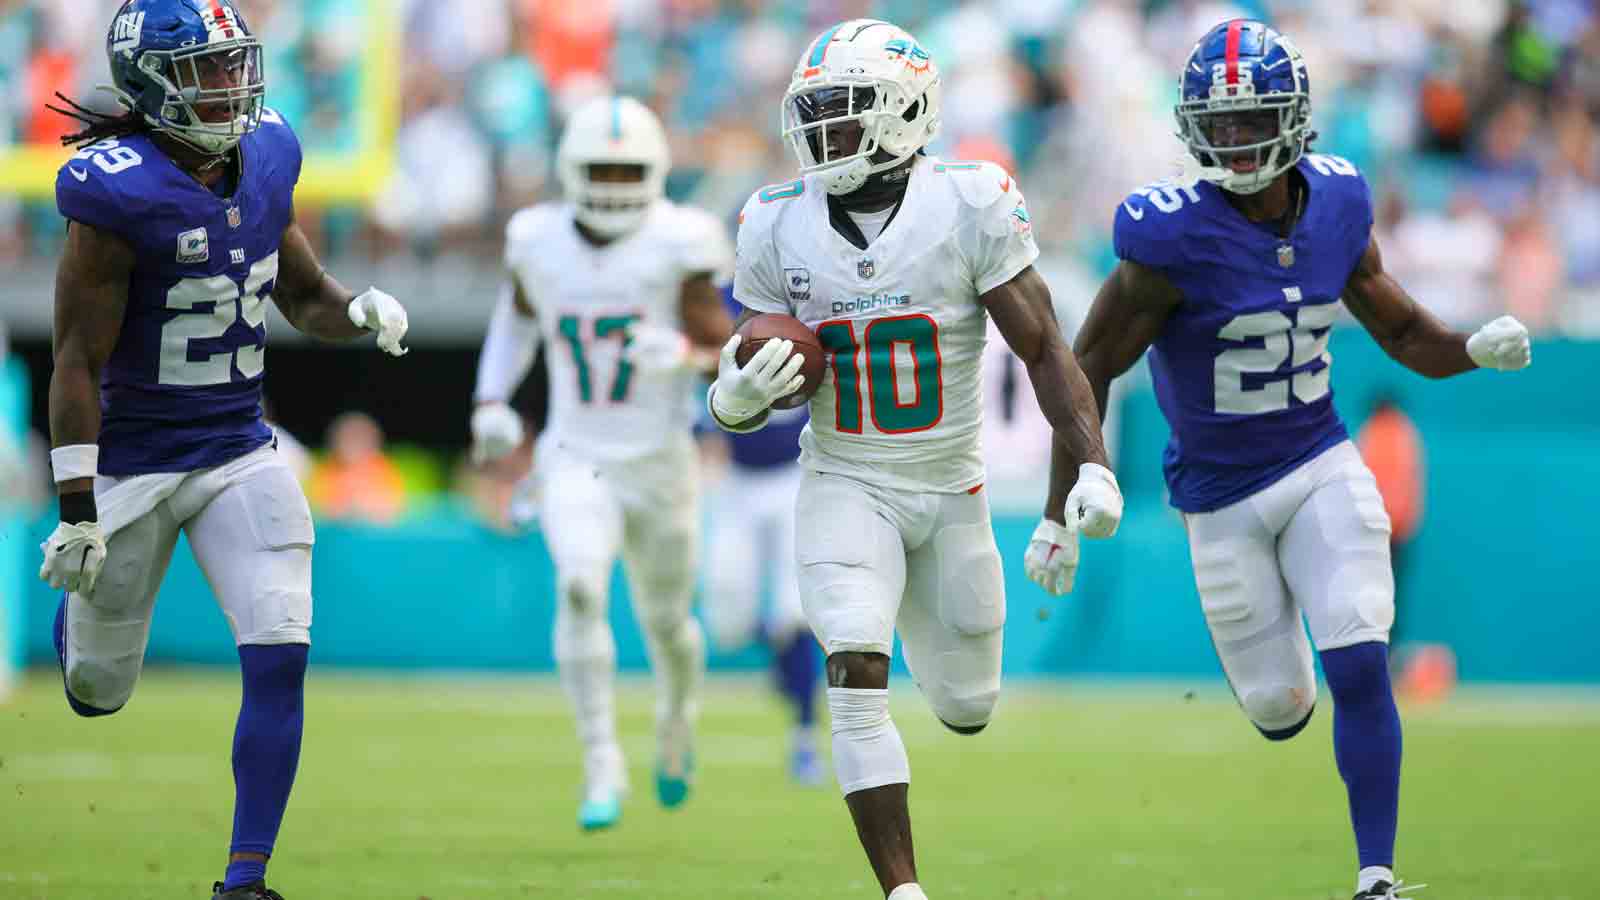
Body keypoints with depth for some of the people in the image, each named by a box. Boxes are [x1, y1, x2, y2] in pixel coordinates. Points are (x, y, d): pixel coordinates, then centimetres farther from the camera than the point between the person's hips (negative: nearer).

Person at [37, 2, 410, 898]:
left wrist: (362, 309, -11)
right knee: (98, 690, 12)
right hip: (132, 464, -4)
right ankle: (68, 603, 49)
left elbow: (305, 294, 13)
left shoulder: (266, 159, -1)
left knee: (281, 661, -12)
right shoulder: (119, 193, -21)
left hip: (240, 454, 4)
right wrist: (78, 511, -19)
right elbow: (78, 362, -18)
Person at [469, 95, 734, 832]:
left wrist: (682, 352, -33)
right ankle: (602, 767, -20)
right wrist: (492, 400, 6)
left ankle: (677, 722, 48)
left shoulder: (676, 244, -11)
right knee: (581, 588, -25)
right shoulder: (540, 241, -3)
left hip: (658, 464, 0)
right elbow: (518, 314, 18)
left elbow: (723, 349, -11)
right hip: (575, 460, 0)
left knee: (666, 622, 13)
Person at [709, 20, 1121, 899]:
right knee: (855, 675, -21)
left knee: (967, 709, 14)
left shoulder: (970, 206, -13)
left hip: (951, 489, 0)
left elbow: (1043, 349, -12)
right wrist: (738, 396, -22)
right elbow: (739, 396, 2)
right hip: (845, 488, 0)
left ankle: (934, 620, 51)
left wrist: (1089, 466, -24)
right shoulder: (778, 226, -6)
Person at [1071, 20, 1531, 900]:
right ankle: (1272, 673, 47)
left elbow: (1404, 333, 7)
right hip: (1222, 494, -2)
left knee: (1360, 672, -12)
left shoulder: (1336, 208, -6)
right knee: (1279, 708, 8)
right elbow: (1089, 369, -13)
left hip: (1322, 465, 2)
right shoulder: (1172, 238, -22)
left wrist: (1477, 349, -15)